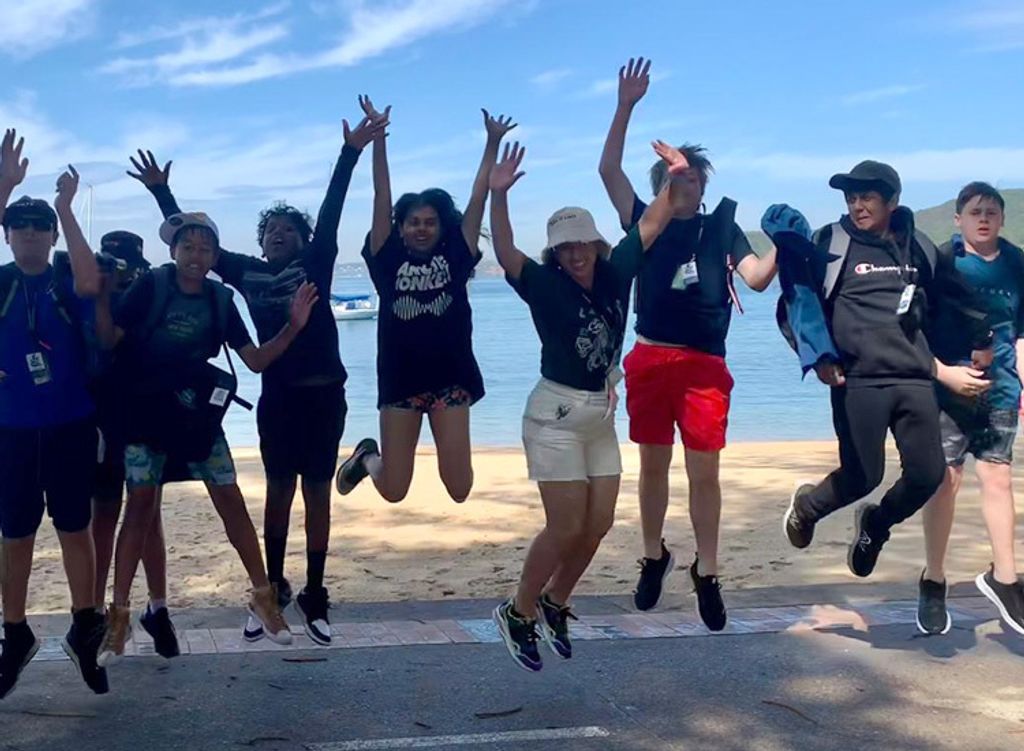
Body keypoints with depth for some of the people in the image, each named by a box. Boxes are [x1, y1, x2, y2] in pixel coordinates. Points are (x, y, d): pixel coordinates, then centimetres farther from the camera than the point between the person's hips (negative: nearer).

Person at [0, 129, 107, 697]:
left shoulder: (68, 280, 0)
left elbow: (91, 284, -24)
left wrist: (65, 208, -23)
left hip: (70, 427, -1)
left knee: (75, 529, 7)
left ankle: (83, 631, 19)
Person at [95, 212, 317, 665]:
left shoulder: (219, 300, 1)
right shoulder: (150, 286, -6)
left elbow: (255, 360, 1)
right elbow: (109, 340, -10)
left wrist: (293, 327, -11)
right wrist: (102, 297, -26)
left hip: (198, 413, 2)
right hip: (145, 411, -2)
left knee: (231, 500, 0)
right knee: (140, 506, -4)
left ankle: (263, 597, 12)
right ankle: (119, 614, 6)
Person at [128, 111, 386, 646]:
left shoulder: (315, 263, 0)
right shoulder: (247, 272, 7)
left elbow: (331, 212, -10)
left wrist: (350, 154, -20)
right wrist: (161, 191, 11)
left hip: (322, 393, -2)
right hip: (277, 395, 2)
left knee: (316, 493, 5)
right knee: (278, 491, 10)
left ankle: (314, 598, 13)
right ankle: (274, 589, 22)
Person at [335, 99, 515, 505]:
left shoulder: (455, 257, 2)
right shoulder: (388, 259, 0)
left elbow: (478, 198, 0)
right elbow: (381, 195, -3)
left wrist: (493, 142, -2)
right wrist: (378, 136, -8)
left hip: (450, 377, 1)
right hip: (400, 380, 0)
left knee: (459, 488, -3)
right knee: (393, 490, 2)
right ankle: (367, 457, 38)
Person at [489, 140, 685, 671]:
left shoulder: (615, 274, 2)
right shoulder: (546, 286, -12)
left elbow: (649, 225, 9)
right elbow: (506, 255, -27)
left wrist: (674, 180, -2)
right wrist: (498, 195, -40)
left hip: (602, 414, 6)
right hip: (556, 416, -6)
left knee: (599, 523, 8)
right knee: (567, 527, -6)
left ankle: (554, 604, 28)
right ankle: (518, 612, 12)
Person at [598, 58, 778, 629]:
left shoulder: (721, 227, 7)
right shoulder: (646, 222, 7)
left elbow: (757, 278, -2)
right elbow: (609, 170, -1)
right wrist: (626, 106, -6)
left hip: (705, 365, -1)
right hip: (650, 360, 1)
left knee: (704, 472, 1)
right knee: (654, 466, 11)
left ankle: (707, 573, 14)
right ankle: (655, 557, 29)